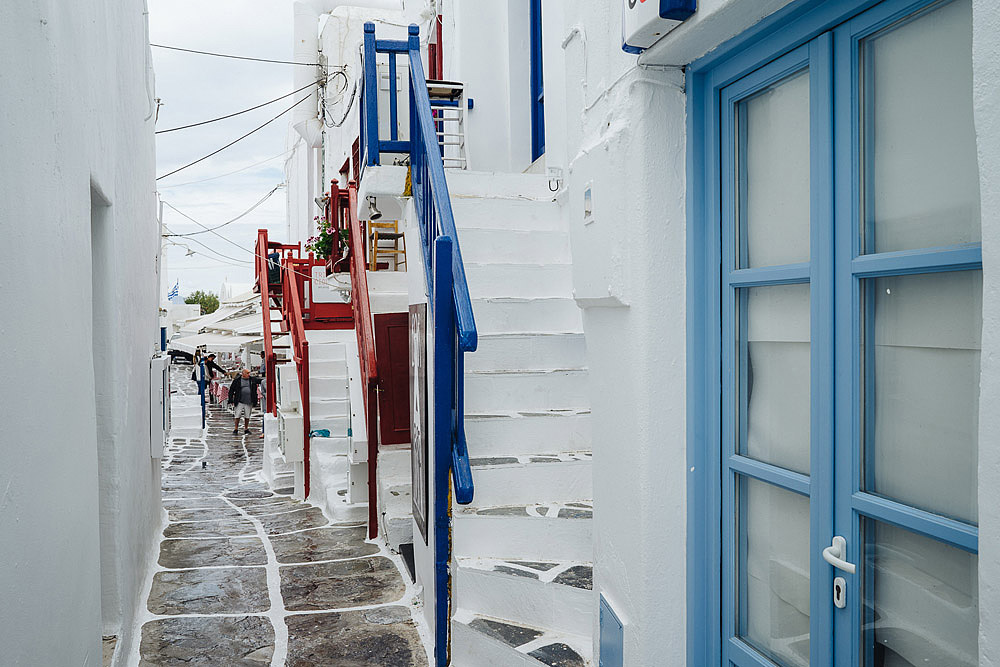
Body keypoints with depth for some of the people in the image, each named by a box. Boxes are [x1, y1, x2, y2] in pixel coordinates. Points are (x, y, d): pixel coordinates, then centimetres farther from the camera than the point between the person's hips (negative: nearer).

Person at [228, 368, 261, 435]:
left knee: (247, 416, 9)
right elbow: (231, 390, 1)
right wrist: (231, 400, -1)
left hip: (249, 402, 3)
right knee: (237, 416, -1)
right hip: (239, 402, -3)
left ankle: (246, 429, 21)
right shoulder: (237, 380, -2)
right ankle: (236, 429, 10)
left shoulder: (252, 379, 6)